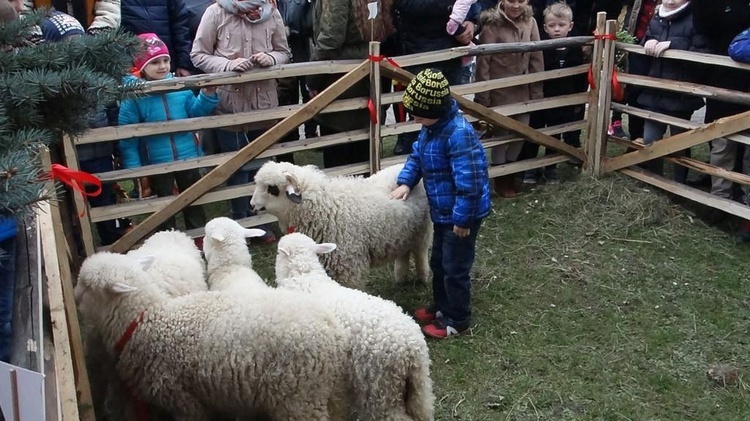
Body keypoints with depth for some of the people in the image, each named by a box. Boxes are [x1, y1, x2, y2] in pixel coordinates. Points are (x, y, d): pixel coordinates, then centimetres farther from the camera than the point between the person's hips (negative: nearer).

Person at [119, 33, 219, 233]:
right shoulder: (133, 94, -14)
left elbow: (195, 113, 8)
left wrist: (207, 96, -9)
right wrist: (134, 169, -15)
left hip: (188, 157, 3)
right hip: (156, 163, -3)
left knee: (194, 201, 20)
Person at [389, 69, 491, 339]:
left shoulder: (459, 134, -30)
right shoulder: (431, 127, 0)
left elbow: (469, 183, -30)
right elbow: (417, 155, 16)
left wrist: (462, 220, -24)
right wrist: (405, 183, 0)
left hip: (462, 214, -10)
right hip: (443, 211, 10)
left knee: (455, 269, 5)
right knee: (438, 263, 23)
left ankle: (457, 320, 23)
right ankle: (442, 307, 42)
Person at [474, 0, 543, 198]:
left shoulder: (530, 22, -1)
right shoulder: (492, 25, -15)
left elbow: (536, 59, 3)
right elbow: (483, 63, -13)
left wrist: (537, 93, 2)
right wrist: (482, 98, -13)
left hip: (523, 92, 5)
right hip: (499, 93, -4)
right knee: (501, 134, 7)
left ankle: (509, 172, 34)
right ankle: (500, 179, 27)